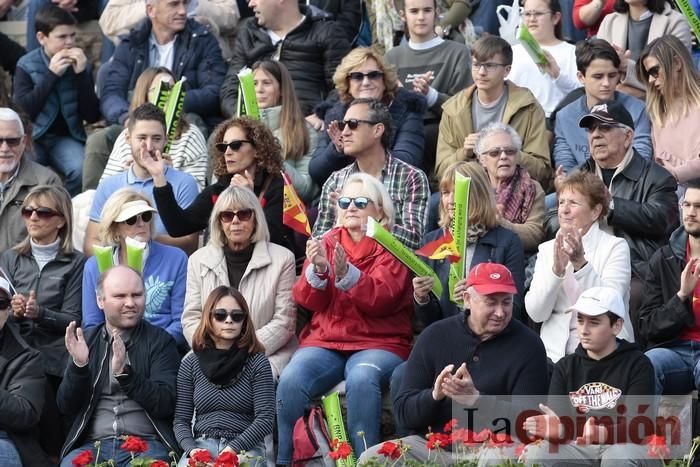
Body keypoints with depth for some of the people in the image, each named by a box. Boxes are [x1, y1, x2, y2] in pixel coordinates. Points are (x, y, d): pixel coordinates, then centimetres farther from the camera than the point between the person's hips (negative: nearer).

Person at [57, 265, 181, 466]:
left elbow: (165, 405, -5)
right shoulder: (85, 341, 14)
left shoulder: (160, 341, 7)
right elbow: (66, 407, 8)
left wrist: (124, 372, -18)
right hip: (91, 444, 2)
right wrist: (79, 365, -9)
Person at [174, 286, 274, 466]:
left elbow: (265, 419, -3)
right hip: (201, 443, 1)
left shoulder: (257, 363, 5)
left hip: (245, 447, -1)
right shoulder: (190, 364, 11)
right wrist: (192, 449, -12)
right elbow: (181, 420, 9)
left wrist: (233, 448, -16)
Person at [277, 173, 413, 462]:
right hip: (324, 342, 3)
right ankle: (284, 460, -16)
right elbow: (307, 300, 3)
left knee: (361, 380, -37)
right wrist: (318, 269, -18)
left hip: (378, 344, -3)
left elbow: (381, 299, -13)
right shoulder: (327, 243, 13)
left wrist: (347, 274, -29)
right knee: (290, 381, -28)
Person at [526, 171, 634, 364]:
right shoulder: (547, 249, 13)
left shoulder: (615, 247, 2)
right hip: (555, 352, 3)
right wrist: (556, 269, -14)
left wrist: (581, 263, -24)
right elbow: (535, 313, 1)